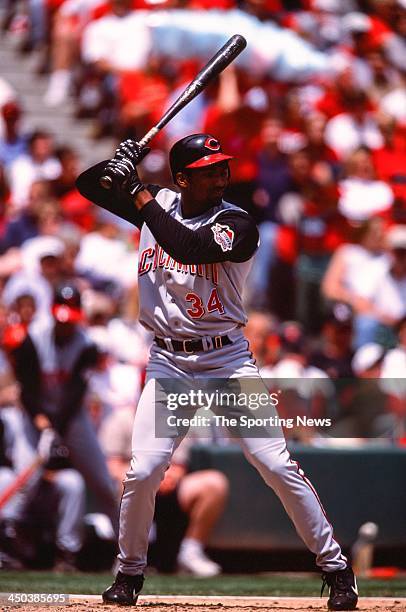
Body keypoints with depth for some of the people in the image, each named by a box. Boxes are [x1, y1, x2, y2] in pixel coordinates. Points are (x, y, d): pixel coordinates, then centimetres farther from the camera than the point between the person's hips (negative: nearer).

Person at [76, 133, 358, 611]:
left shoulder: (237, 225, -9)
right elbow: (87, 184, 12)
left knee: (278, 466, -9)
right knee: (143, 470, -10)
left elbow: (188, 248, -27)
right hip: (169, 364, 3)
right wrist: (120, 164, -9)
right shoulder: (158, 206, 5)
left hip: (228, 360, -3)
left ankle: (336, 569, 1)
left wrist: (139, 193, -21)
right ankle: (129, 572, 12)